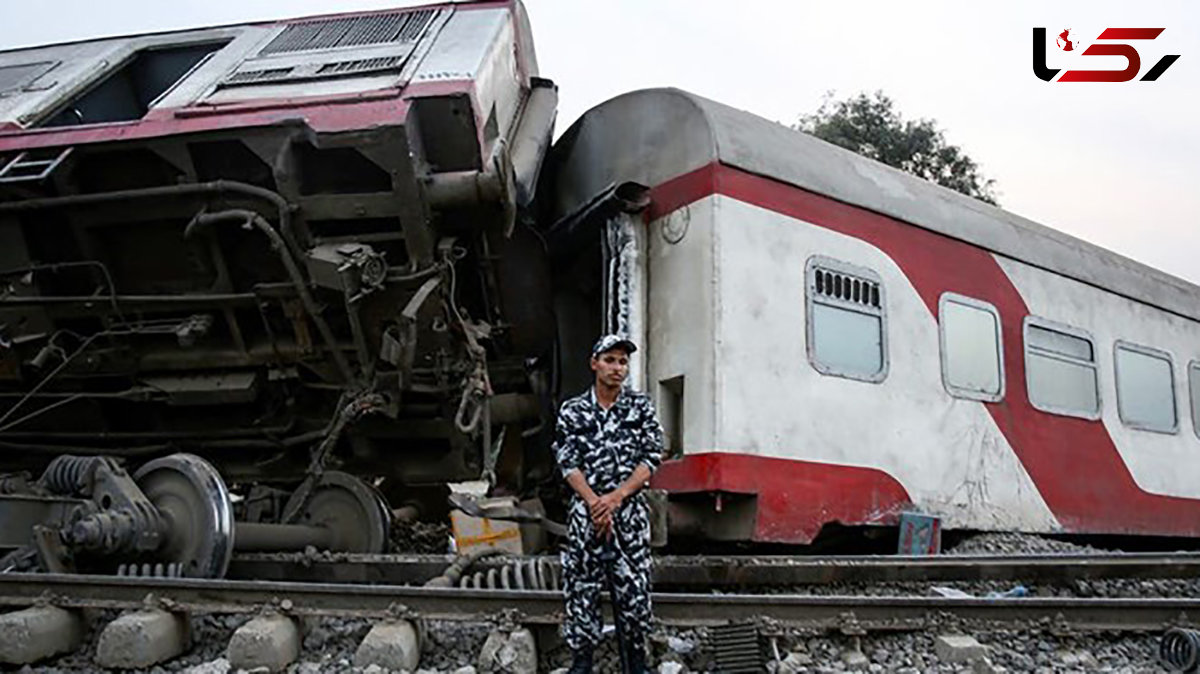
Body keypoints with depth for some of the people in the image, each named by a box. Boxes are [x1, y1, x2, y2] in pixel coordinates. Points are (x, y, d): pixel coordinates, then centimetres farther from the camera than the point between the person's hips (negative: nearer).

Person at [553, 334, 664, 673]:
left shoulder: (641, 406, 6)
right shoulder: (572, 411, 5)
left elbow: (651, 458, -1)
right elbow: (568, 463, -1)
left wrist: (615, 497, -11)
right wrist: (594, 503, -13)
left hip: (630, 509, 0)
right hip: (585, 510, 0)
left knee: (633, 583, 2)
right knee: (581, 584, 2)